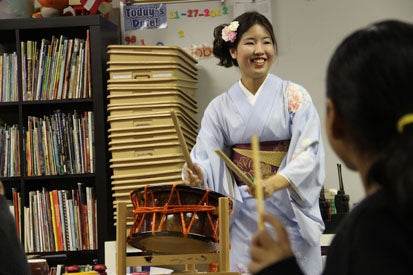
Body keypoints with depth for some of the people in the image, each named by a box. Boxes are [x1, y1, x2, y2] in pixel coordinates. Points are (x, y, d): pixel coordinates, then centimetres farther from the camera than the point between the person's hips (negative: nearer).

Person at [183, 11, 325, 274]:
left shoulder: (294, 96, -1)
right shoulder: (220, 107, 6)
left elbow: (309, 150, -11)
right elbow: (205, 156, -1)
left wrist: (275, 183, -27)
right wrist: (197, 174, -24)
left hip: (289, 212, -2)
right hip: (241, 216, 2)